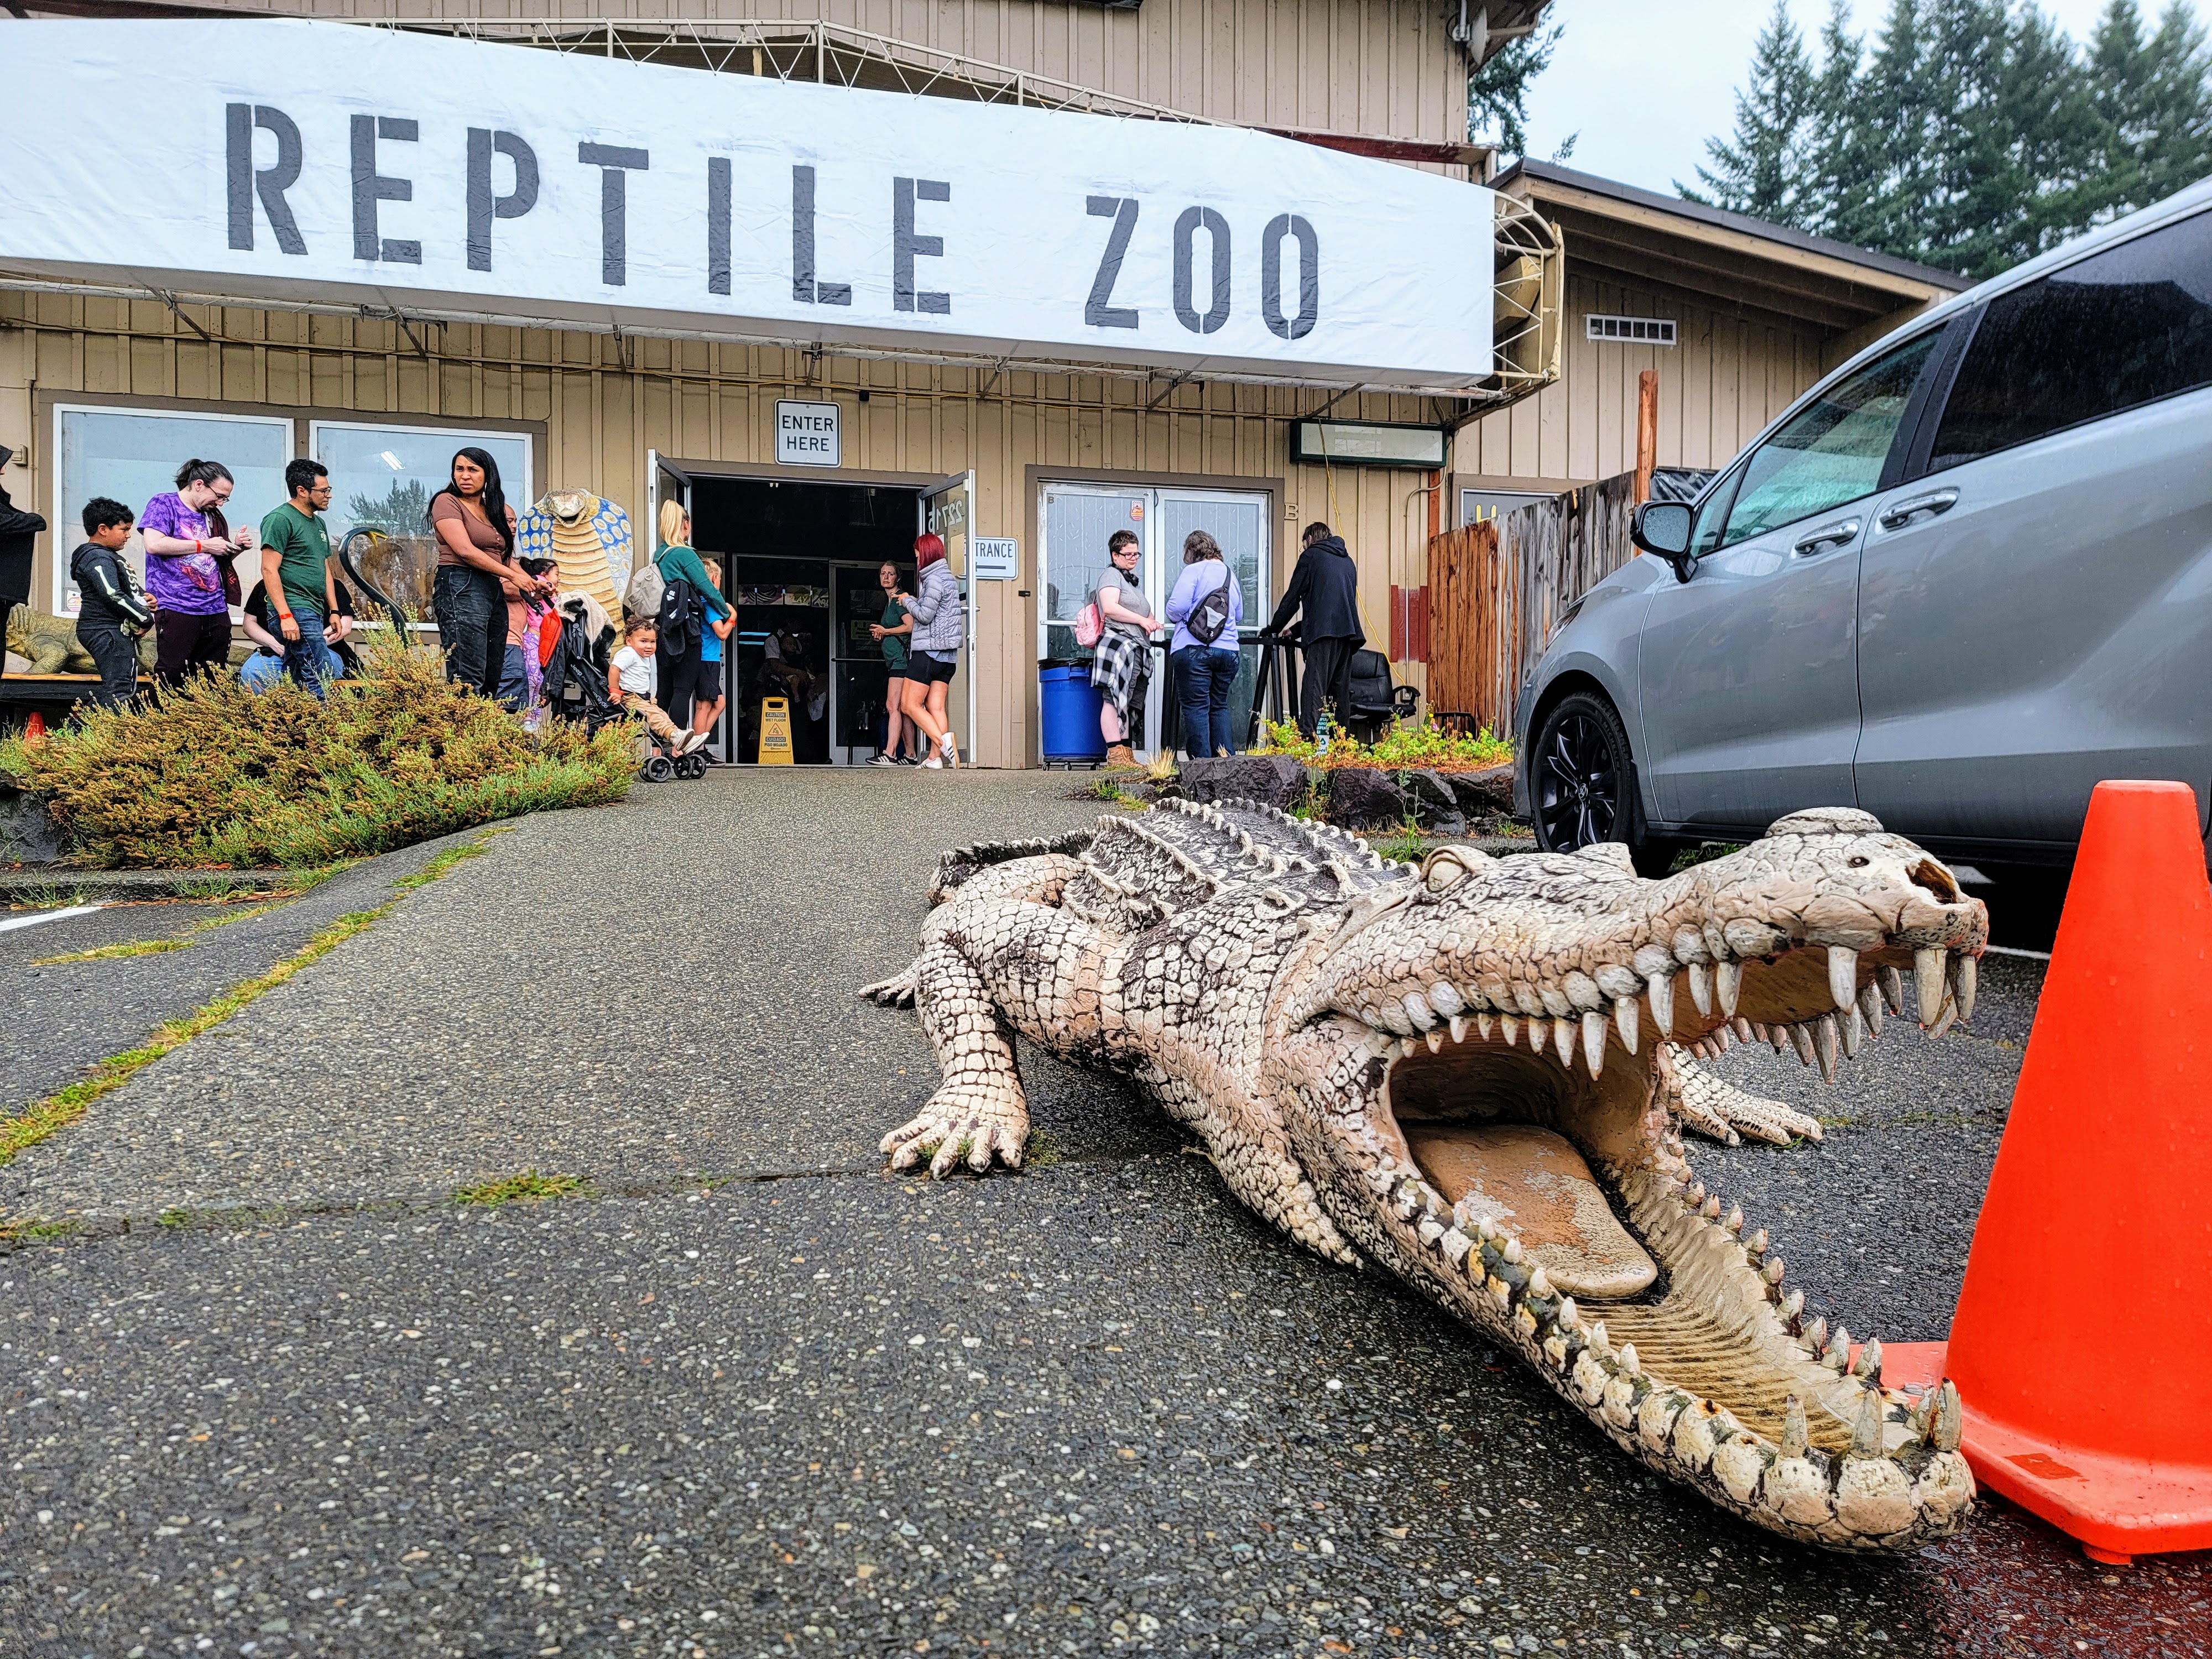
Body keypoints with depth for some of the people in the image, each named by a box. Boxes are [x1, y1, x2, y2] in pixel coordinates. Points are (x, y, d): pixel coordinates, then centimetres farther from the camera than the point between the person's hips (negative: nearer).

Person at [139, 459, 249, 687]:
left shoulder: (212, 515, 20)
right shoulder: (164, 504, 0)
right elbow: (154, 544, -16)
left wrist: (236, 548, 9)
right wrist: (205, 546, -11)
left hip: (216, 609, 7)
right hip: (176, 607, -7)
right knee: (170, 681, -9)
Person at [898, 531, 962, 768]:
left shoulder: (934, 578, -11)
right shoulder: (948, 577, 19)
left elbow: (925, 615, -15)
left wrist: (908, 601, 0)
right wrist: (914, 601, 12)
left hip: (928, 650, -9)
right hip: (947, 654, 9)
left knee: (911, 706, -5)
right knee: (936, 708, 2)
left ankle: (943, 740, -21)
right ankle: (935, 757, -5)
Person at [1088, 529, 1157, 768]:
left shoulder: (1133, 582, 31)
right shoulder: (1111, 575, 2)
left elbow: (1144, 614, 41)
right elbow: (1110, 608, -15)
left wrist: (1150, 622, 18)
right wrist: (1142, 620, -12)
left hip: (1138, 649, 10)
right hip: (1118, 643, -10)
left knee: (1130, 704, 4)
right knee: (1115, 698, -14)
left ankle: (1127, 757, 2)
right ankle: (1115, 753, -20)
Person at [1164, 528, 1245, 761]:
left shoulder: (1194, 571, -3)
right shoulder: (1231, 574, 15)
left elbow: (1177, 607, -12)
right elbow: (1239, 615, 23)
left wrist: (1178, 618, 8)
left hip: (1193, 650, -6)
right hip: (1227, 651, 6)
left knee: (1196, 706, -4)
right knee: (1220, 706, 14)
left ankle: (1201, 762, -7)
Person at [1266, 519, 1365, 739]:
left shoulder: (1311, 555, 8)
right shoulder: (1348, 561, 28)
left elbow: (1293, 597, 6)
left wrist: (1274, 628, 19)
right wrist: (1295, 631, 35)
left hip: (1324, 631, -6)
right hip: (1349, 631, 6)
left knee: (1314, 688, -16)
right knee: (1340, 690, 8)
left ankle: (1306, 736, -29)